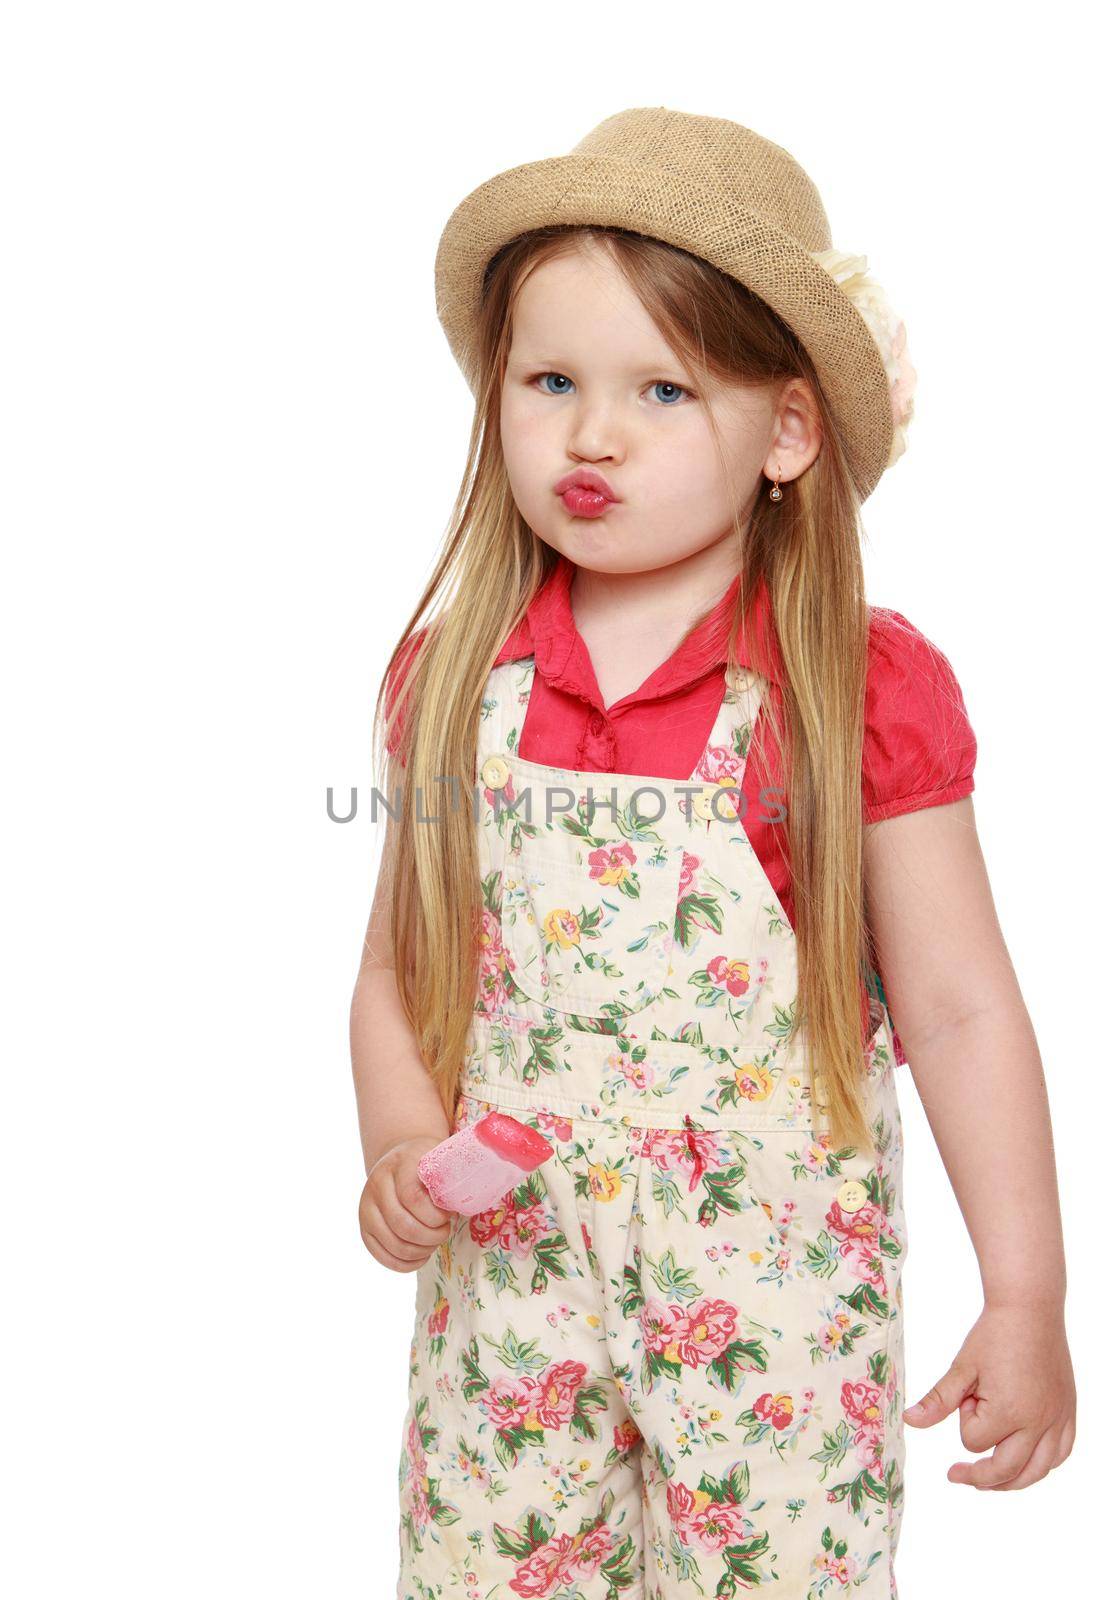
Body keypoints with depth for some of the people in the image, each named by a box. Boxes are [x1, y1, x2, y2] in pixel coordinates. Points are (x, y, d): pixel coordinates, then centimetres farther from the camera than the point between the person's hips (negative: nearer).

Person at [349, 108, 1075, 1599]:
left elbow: (960, 1012, -7)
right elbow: (397, 973, 6)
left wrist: (1025, 1303, -5)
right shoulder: (454, 682, -3)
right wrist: (401, 1146, -12)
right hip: (509, 1282, 3)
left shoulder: (865, 689, -11)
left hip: (774, 1297, -2)